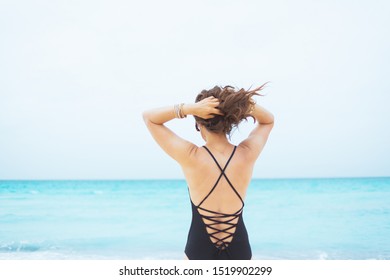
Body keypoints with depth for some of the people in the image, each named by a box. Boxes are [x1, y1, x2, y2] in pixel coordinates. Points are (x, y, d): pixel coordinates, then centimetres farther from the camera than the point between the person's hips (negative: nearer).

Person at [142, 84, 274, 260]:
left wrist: (190, 108, -22)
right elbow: (268, 121, 10)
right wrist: (245, 103, -11)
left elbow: (149, 117, -7)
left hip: (200, 250, -2)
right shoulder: (247, 154, -11)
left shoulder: (191, 157, -18)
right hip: (239, 251, 2)